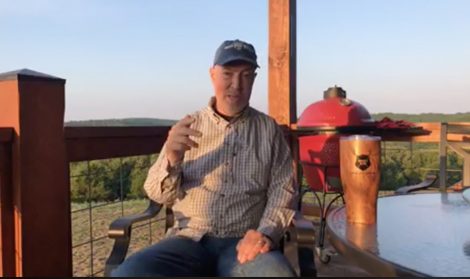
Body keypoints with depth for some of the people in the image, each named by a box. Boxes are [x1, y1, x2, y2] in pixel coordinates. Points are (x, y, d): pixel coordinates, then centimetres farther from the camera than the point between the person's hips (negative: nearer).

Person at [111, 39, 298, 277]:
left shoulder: (269, 129, 9)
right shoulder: (188, 126, 10)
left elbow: (283, 188, 5)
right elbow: (158, 194, 8)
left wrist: (267, 231, -14)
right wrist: (172, 159, -14)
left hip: (244, 243, -1)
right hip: (191, 239, 2)